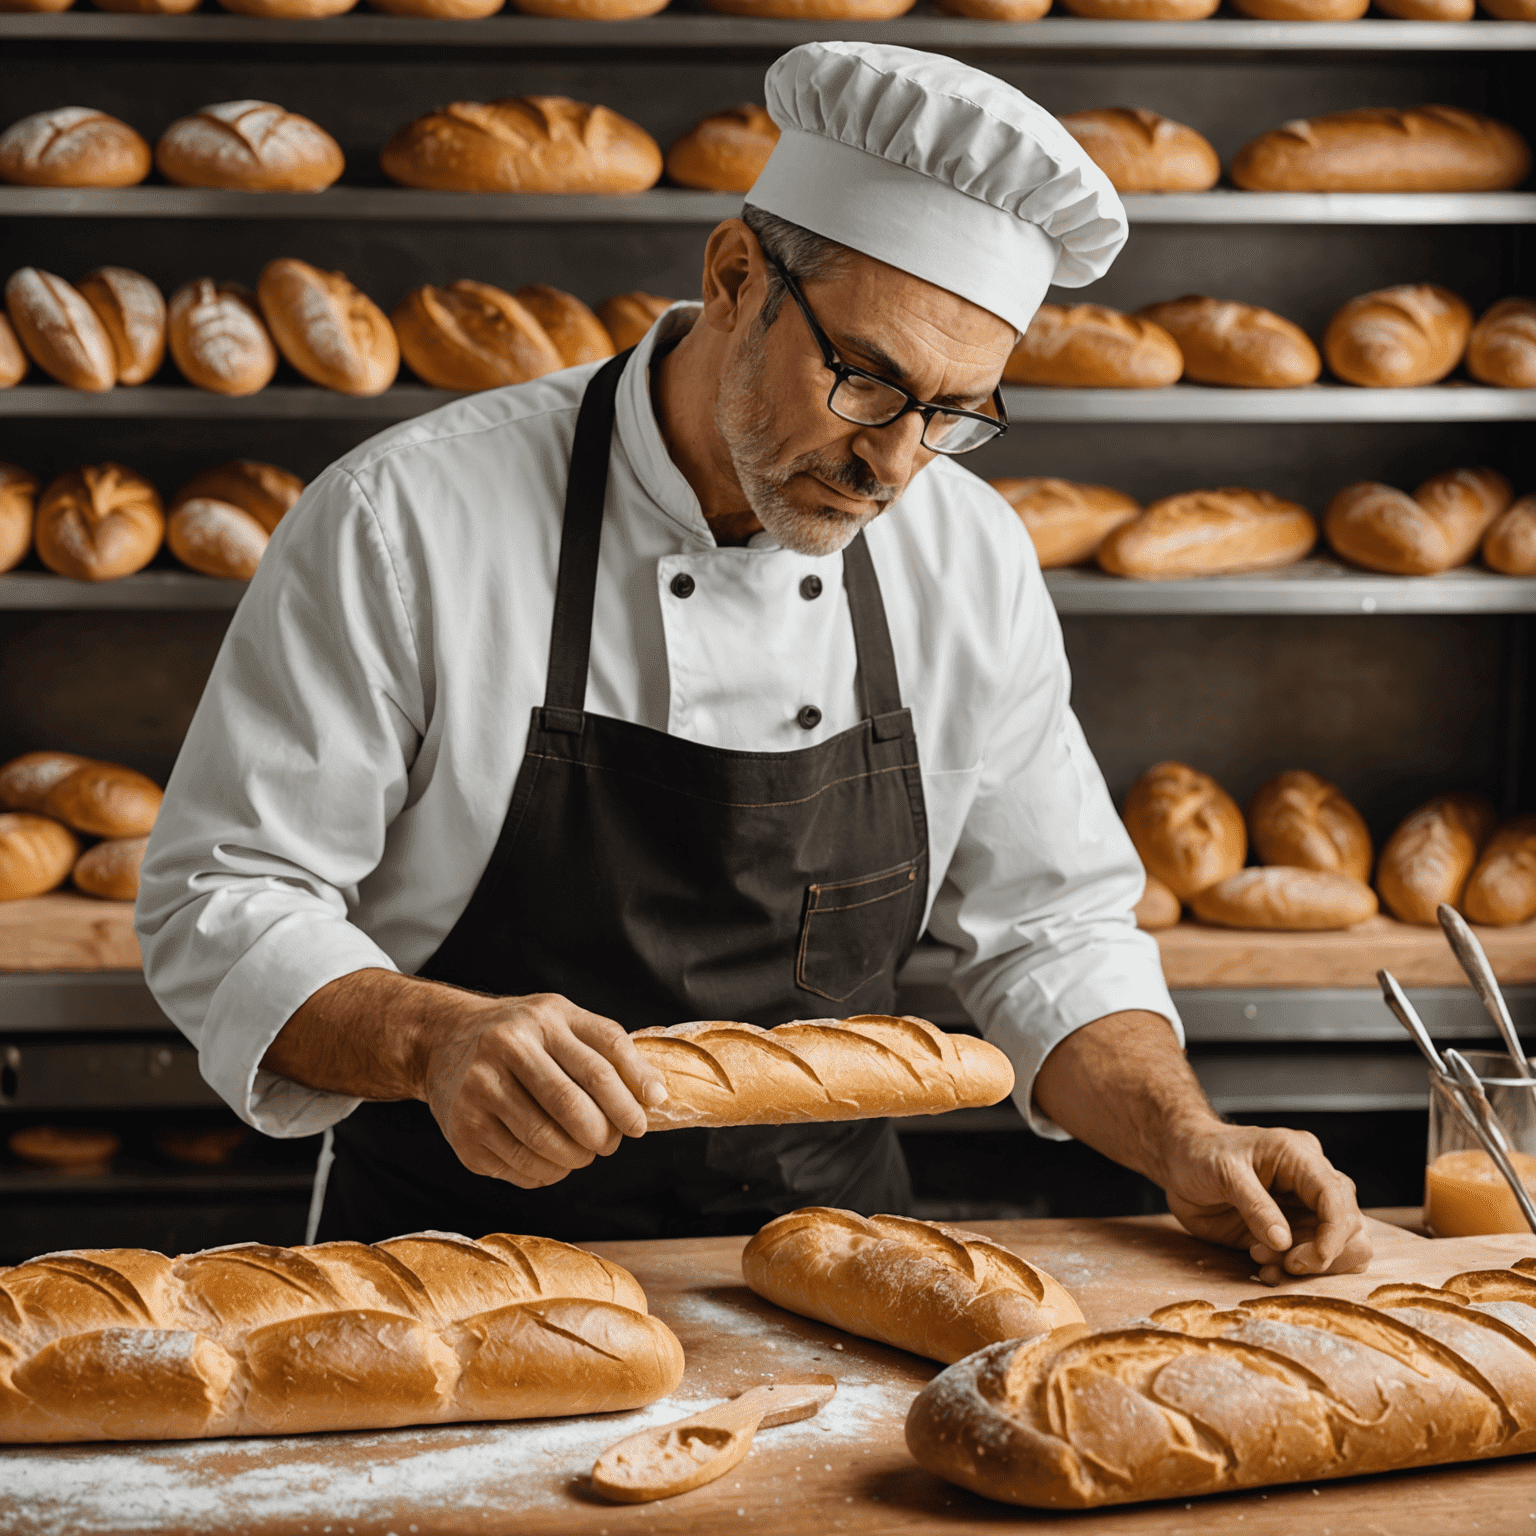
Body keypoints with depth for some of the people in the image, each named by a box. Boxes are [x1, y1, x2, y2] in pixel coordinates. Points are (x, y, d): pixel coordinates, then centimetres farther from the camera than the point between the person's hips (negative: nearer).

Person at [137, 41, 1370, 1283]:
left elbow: (1050, 930, 8)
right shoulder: (409, 523, -14)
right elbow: (220, 903, -11)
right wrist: (434, 1041, -29)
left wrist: (1188, 1144, -9)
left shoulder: (971, 561, -1)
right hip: (462, 1275, -5)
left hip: (827, 1272, 6)